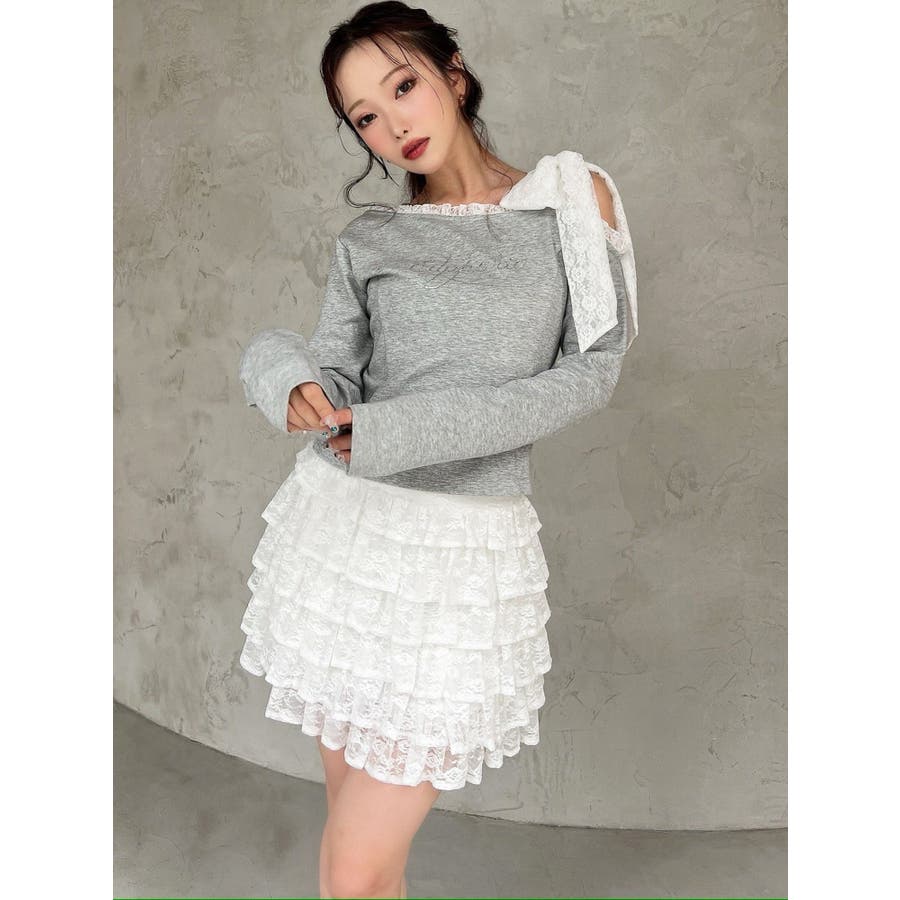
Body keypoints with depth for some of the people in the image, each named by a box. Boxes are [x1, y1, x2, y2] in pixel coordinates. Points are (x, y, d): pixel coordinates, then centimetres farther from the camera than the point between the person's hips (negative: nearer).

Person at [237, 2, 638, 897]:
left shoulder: (576, 197, 3)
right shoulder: (367, 239, 8)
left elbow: (591, 372, -2)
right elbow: (333, 381, 5)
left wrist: (409, 431, -13)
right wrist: (290, 383, -21)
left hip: (463, 552, -3)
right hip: (340, 529, 3)